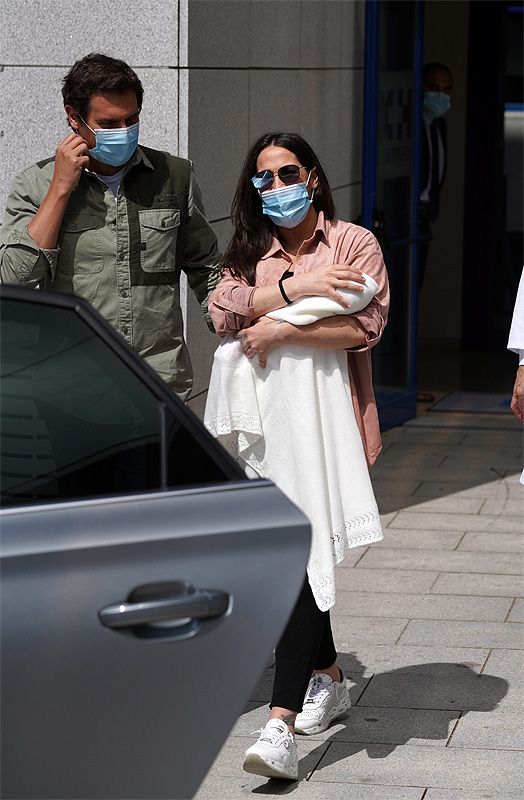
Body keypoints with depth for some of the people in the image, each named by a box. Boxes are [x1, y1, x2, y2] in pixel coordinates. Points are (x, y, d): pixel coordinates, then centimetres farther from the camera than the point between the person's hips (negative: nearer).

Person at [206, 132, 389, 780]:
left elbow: (366, 325, -11)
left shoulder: (354, 243, 3)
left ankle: (281, 723, -23)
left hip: (323, 415, -6)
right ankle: (327, 678, 33)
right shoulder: (249, 252, 18)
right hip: (265, 413, 6)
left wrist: (277, 329, -11)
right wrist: (295, 288, -13)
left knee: (302, 556, -16)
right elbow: (224, 313, -1)